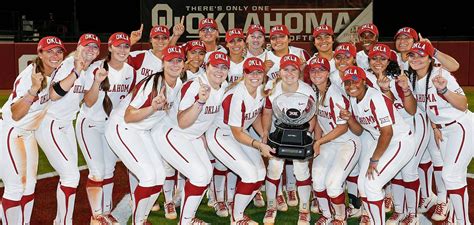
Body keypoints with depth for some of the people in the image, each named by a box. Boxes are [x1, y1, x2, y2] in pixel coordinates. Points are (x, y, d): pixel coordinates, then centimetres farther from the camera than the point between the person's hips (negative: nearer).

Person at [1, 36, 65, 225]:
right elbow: (15, 115, -33)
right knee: (16, 186, -8)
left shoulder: (55, 71, -4)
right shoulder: (28, 76, -26)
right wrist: (33, 90, -47)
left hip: (28, 133, 8)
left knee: (29, 184, 11)